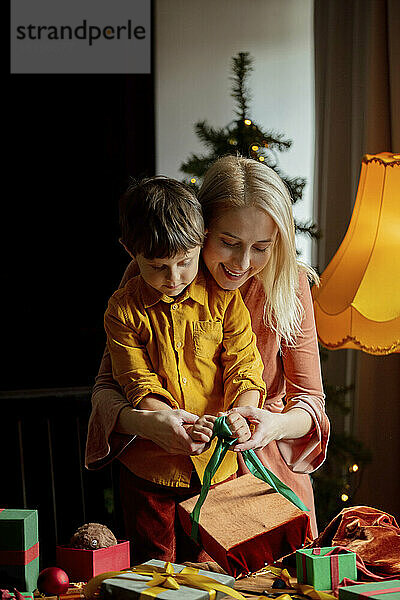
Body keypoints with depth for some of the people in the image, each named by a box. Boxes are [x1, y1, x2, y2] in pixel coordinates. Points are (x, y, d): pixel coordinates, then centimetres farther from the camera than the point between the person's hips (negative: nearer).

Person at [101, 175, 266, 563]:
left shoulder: (223, 298, -3)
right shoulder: (124, 310, -6)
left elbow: (244, 367, -7)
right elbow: (141, 389, -10)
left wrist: (240, 415, -28)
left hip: (218, 464, 1)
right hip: (150, 467, 0)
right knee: (154, 565, 11)